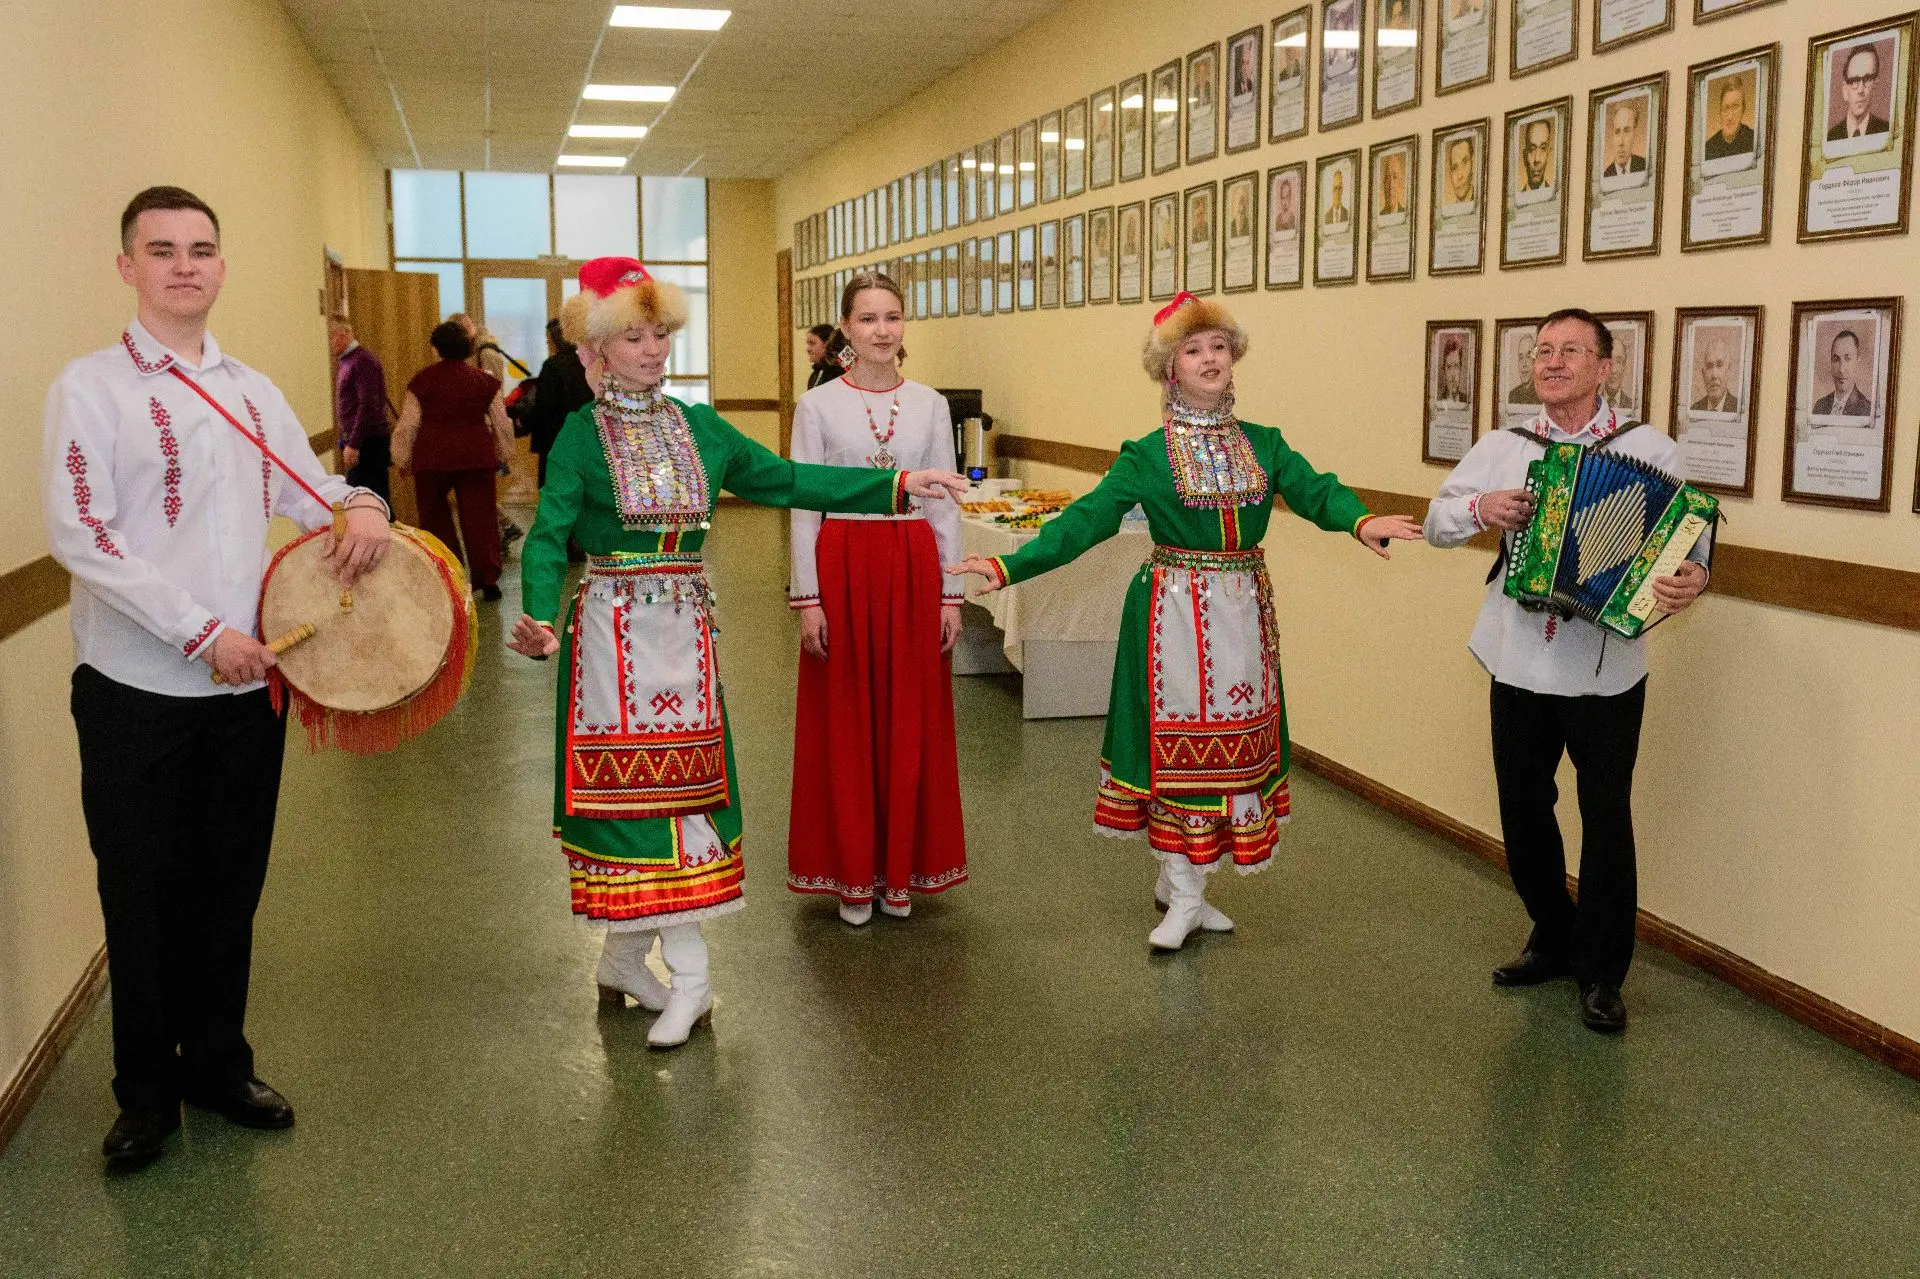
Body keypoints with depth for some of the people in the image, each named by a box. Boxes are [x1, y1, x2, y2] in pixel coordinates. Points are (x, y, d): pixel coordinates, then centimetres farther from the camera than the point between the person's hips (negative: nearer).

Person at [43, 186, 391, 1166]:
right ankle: (146, 1094, 24)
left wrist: (360, 506, -6)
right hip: (136, 690, -4)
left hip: (246, 684, 5)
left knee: (230, 886, 13)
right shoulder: (92, 387, -6)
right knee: (143, 895, 7)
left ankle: (217, 1063, 30)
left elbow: (307, 490, 19)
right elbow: (79, 536, -14)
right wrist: (202, 632, -19)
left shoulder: (253, 394, 11)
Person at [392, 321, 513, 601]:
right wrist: (503, 454, 19)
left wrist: (402, 459, 10)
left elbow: (408, 426, -1)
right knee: (480, 517, 4)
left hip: (432, 457, -1)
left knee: (435, 516, 14)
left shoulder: (422, 380, -2)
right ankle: (488, 580, 1)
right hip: (476, 456, 2)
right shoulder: (483, 380, 4)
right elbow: (501, 423, 6)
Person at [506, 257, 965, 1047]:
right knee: (632, 782, -2)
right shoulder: (583, 434, -4)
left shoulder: (698, 428, 9)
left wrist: (896, 484, 2)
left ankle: (626, 959, 22)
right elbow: (549, 535, -14)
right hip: (614, 628, -5)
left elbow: (785, 480, 9)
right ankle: (687, 979, 3)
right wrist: (541, 622, -33)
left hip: (684, 628, 5)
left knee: (675, 781, 7)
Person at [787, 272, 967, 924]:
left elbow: (945, 504, 7)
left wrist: (951, 593, 2)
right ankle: (852, 873, 17)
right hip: (842, 565, -2)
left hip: (914, 568, 2)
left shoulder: (930, 404, 6)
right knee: (844, 722, 4)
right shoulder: (818, 405, 0)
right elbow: (804, 507, -1)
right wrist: (807, 598, -7)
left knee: (911, 720, 6)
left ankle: (901, 868, 21)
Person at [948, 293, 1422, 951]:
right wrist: (1009, 566, -22)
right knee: (1181, 741, 1)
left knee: (1233, 740, 10)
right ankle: (1185, 898, 14)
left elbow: (1315, 490, -8)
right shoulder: (1148, 455, -4)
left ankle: (1176, 878, 26)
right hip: (1176, 614, -4)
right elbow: (1085, 519, -10)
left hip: (1244, 612, 4)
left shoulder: (1262, 445, 5)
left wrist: (1361, 520, -31)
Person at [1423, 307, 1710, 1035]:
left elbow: (1688, 539, -8)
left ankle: (1601, 974, 22)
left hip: (1607, 672, -3)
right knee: (1522, 811, 13)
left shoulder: (1649, 452, -5)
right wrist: (1478, 509, -13)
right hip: (1519, 666, 3)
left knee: (1606, 818, 6)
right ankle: (1554, 941, 35)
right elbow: (1436, 522, 8)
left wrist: (1693, 579, -30)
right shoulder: (1501, 449, 4)